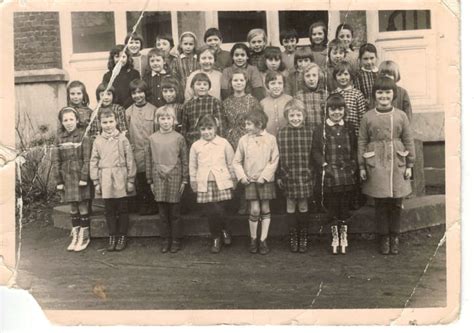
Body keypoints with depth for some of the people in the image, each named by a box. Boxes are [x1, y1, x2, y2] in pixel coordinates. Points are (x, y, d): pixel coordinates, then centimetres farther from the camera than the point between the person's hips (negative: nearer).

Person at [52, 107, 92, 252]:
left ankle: (84, 236, 14)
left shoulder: (83, 136, -5)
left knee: (83, 207, 2)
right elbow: (55, 160, 5)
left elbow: (86, 158, -9)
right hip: (67, 178, 4)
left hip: (80, 176, -3)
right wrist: (58, 180, 0)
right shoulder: (59, 138, 5)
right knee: (73, 208, 12)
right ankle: (75, 236, 21)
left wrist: (84, 177, -14)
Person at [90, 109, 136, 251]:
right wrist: (96, 182, 4)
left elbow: (130, 160, -1)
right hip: (106, 180, 2)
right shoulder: (98, 141, 4)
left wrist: (131, 180, -3)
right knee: (109, 210, 9)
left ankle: (122, 236, 17)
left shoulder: (123, 139, -1)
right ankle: (112, 236, 20)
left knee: (122, 210, 6)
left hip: (121, 179, -2)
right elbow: (94, 162, 7)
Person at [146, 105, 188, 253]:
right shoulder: (152, 139, 3)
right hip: (158, 178, 2)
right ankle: (165, 240, 19)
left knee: (174, 212, 4)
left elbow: (184, 160, 2)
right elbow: (148, 161, 8)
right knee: (163, 213, 8)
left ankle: (175, 240, 16)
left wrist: (184, 180, 0)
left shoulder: (179, 138, -1)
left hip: (174, 178, -2)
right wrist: (150, 180, 6)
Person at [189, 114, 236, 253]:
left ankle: (224, 230, 23)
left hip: (221, 183, -1)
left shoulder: (224, 143, 2)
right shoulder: (196, 146, 4)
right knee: (211, 213, 1)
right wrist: (193, 181, 14)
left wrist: (233, 179, 12)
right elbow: (193, 166, 13)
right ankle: (216, 238, 20)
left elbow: (231, 163, 9)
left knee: (218, 211, -7)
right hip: (204, 184, 1)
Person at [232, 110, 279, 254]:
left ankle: (263, 240, 15)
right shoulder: (244, 140, 0)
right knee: (255, 210, -4)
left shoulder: (270, 139, -4)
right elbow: (237, 161, 6)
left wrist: (264, 176, -12)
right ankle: (253, 239, 14)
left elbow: (274, 161, -4)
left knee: (265, 209, 5)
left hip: (265, 180, 0)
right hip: (250, 180, 0)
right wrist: (242, 176, -6)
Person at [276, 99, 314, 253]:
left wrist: (314, 174, 2)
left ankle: (303, 237, 21)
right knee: (290, 205, 9)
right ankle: (293, 237, 21)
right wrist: (278, 176, 1)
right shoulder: (281, 134, -3)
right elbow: (278, 156, 1)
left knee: (303, 206, 8)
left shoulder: (309, 133, -3)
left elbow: (314, 154, 1)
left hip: (305, 176, 0)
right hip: (288, 175, 0)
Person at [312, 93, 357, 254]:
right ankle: (335, 238, 18)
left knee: (345, 207, 7)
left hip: (347, 175, 2)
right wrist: (324, 165, -12)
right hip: (329, 175, -2)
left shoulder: (349, 129, 11)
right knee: (332, 208, 5)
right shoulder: (321, 129, 2)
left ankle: (344, 237, 20)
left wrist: (353, 166, -2)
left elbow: (355, 150, 11)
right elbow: (315, 151, -1)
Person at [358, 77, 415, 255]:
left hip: (397, 164, 1)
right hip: (376, 165, -1)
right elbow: (362, 142, 3)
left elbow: (408, 141, 6)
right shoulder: (367, 117, 0)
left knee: (396, 203, 7)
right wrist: (362, 166, 1)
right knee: (380, 203, 5)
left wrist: (409, 165, 4)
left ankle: (394, 237, 23)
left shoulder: (401, 116, 3)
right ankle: (384, 238, 19)